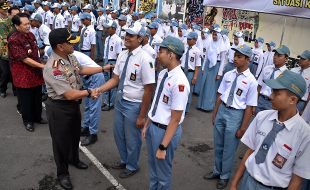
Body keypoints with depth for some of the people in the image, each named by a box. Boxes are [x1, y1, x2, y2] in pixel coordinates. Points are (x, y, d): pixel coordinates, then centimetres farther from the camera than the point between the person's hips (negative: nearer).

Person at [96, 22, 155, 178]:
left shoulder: (145, 59, -22)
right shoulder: (122, 55, 0)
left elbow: (149, 90, -20)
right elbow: (115, 79, 7)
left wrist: (142, 116, -17)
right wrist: (98, 90, -8)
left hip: (134, 105, -7)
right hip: (119, 100, 7)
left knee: (132, 139, 13)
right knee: (119, 135, 24)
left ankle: (132, 166, 41)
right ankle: (124, 160, 51)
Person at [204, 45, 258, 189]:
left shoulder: (251, 81, -15)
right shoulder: (228, 75, -1)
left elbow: (249, 107, -13)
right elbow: (220, 95, 7)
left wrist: (243, 128, -12)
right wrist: (214, 113, 11)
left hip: (236, 114, -5)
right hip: (222, 110, 5)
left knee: (229, 149, 11)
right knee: (218, 145, 20)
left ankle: (224, 176, 35)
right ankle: (217, 171, 43)